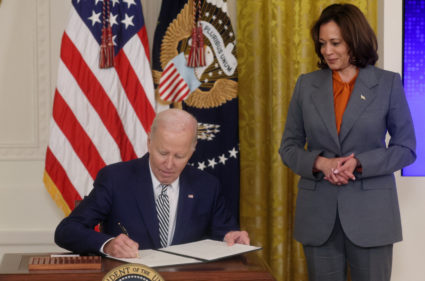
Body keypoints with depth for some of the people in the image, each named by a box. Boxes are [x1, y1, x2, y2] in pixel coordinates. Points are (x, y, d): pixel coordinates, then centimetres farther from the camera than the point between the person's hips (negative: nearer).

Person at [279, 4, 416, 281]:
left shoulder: (388, 83, 1)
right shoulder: (307, 84, 7)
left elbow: (406, 148, 1)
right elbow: (288, 147, 8)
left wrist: (358, 163, -14)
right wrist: (320, 163, -12)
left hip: (370, 213, -2)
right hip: (318, 214, 2)